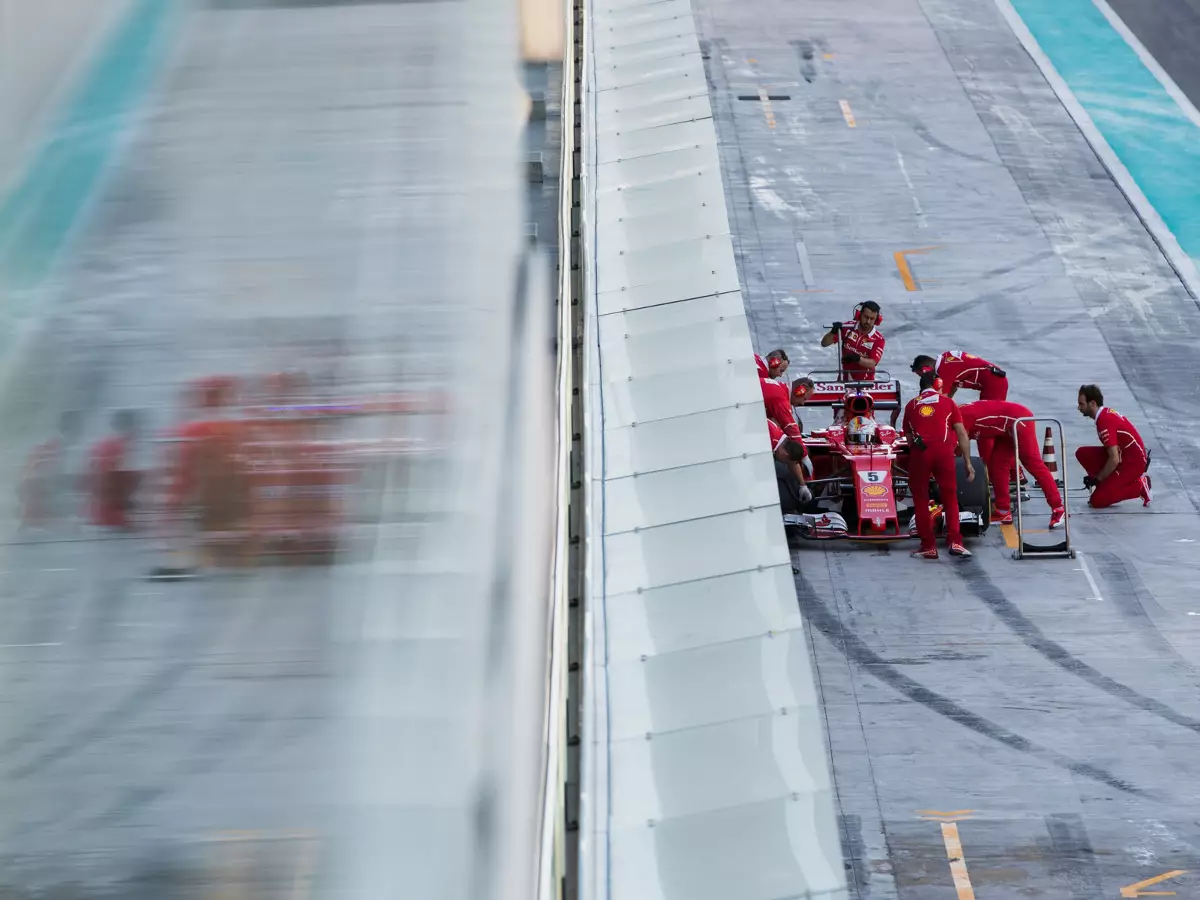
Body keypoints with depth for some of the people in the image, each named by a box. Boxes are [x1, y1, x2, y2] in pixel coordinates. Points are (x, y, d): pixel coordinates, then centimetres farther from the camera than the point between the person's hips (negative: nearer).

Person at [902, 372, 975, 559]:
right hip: (943, 449, -1)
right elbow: (962, 434, 11)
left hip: (919, 452, 1)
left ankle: (928, 546, 9)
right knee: (950, 497, 10)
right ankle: (955, 541, 0)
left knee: (920, 499, 10)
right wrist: (968, 463, 13)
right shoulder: (947, 402, 18)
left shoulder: (911, 405, 23)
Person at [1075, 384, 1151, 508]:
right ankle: (1105, 485, 5)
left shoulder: (1105, 421, -23)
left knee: (1097, 501, -12)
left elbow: (1114, 459, -25)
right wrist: (1097, 477, 11)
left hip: (1133, 462, -9)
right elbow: (1112, 451, 15)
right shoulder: (1106, 413, 6)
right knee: (1082, 453, 2)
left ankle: (1139, 486, -4)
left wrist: (1097, 479, -11)